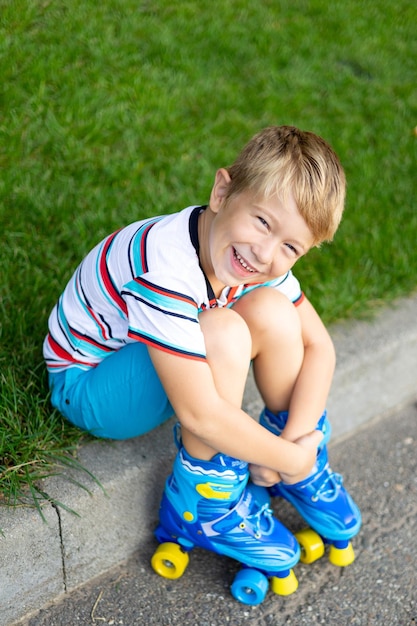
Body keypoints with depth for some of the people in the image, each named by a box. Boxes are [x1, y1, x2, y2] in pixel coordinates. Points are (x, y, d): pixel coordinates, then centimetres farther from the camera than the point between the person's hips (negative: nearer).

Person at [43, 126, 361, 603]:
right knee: (223, 334, -33)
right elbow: (199, 415, -39)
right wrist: (290, 459, -27)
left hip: (164, 354, 7)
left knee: (273, 313, -17)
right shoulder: (166, 269, -37)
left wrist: (295, 439, -21)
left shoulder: (261, 256, -13)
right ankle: (204, 500, -14)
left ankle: (305, 463, 3)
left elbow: (318, 347, -9)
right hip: (87, 382, -7)